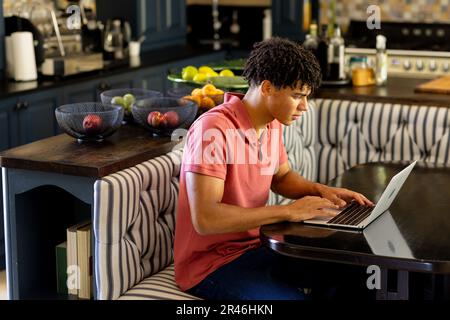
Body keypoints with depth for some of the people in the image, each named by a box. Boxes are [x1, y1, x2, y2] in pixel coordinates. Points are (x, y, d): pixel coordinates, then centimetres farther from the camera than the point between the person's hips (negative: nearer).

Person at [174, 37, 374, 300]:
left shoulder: (272, 125, 2)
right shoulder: (213, 130, -24)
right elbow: (205, 219, -31)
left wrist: (320, 190, 0)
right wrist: (288, 212, -27)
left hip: (256, 246, 8)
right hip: (211, 264, -8)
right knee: (295, 296, -28)